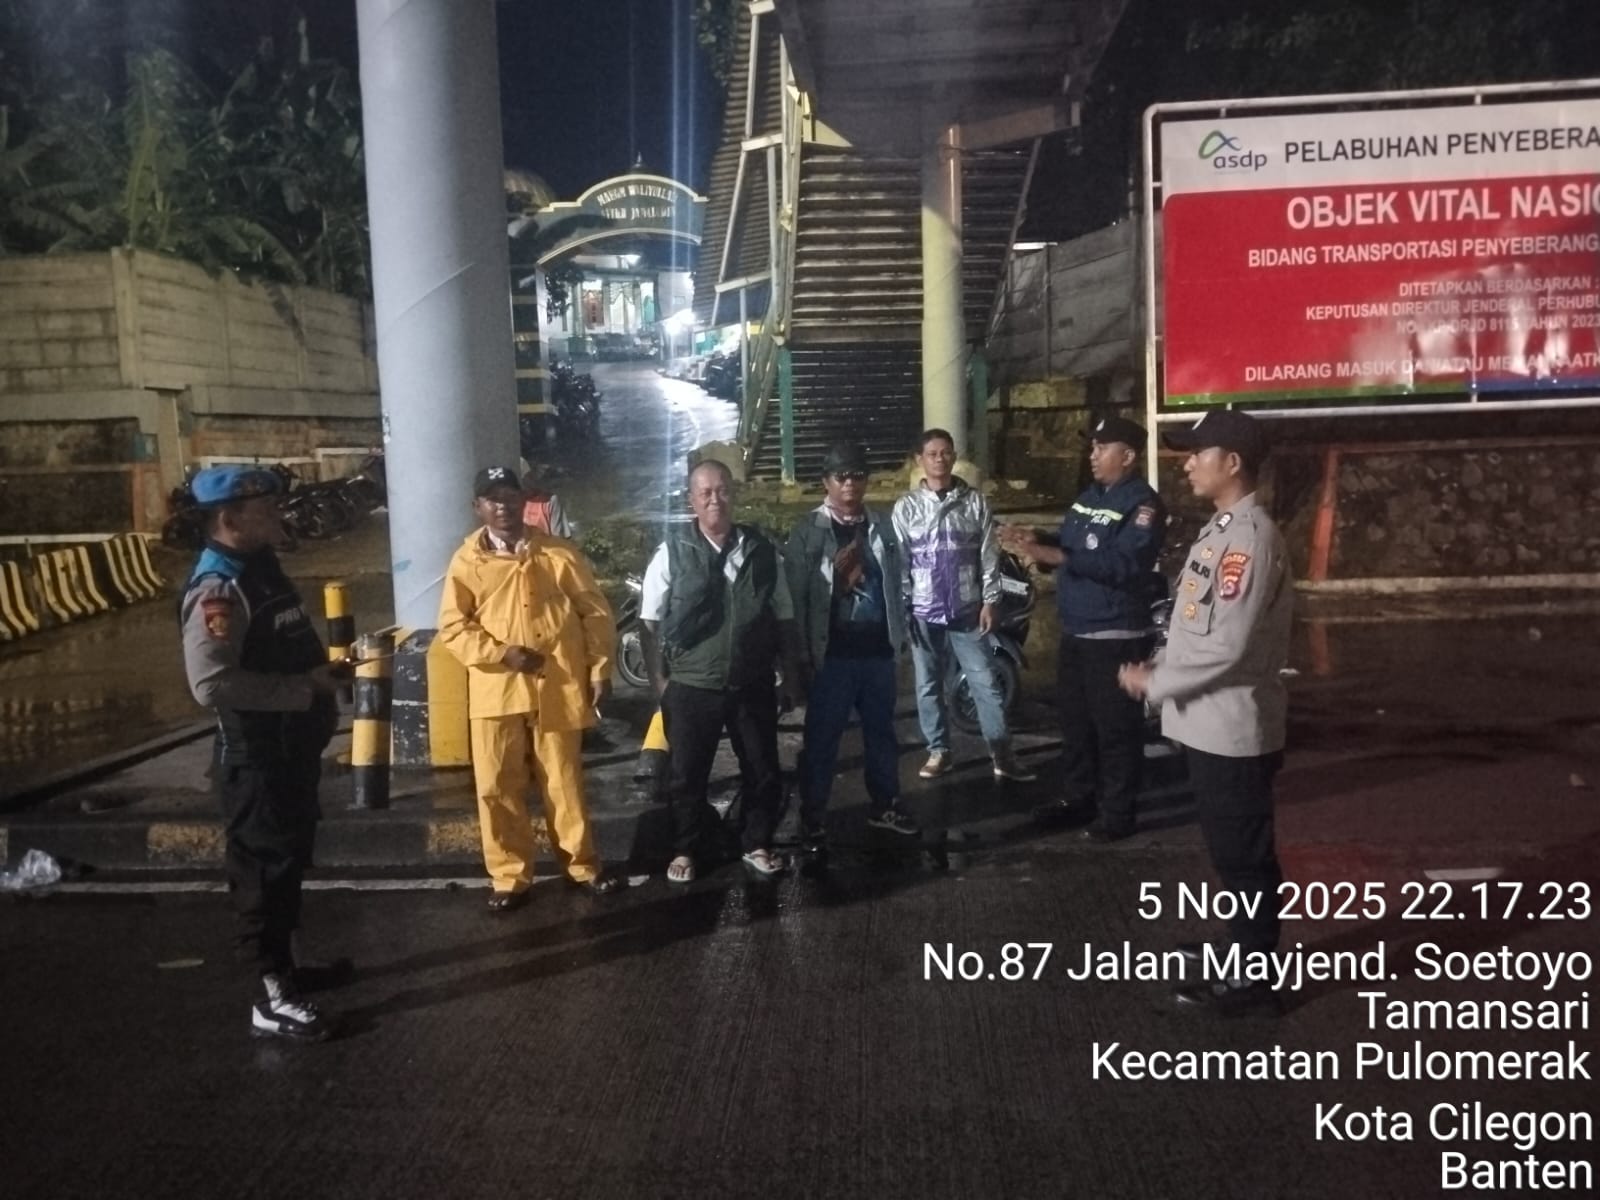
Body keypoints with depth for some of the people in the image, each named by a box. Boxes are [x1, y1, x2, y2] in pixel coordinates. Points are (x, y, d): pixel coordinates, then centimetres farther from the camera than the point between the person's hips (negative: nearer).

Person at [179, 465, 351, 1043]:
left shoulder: (262, 567, 10)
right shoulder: (217, 588, -21)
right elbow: (212, 684, -31)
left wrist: (322, 669, 7)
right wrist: (305, 687, -24)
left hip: (292, 745, 10)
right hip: (255, 755, -10)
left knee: (289, 858, 21)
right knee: (264, 866, 0)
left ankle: (289, 959, 38)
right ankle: (274, 998, 10)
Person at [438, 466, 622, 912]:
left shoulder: (559, 554, 2)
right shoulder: (467, 561, 2)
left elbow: (595, 614, 4)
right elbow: (453, 626, 0)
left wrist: (600, 670, -2)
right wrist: (501, 652, -13)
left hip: (557, 688, 0)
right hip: (496, 691, 1)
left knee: (564, 781, 9)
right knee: (497, 787, 4)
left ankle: (583, 864, 25)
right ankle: (510, 877, 17)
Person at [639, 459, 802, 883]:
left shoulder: (762, 550, 2)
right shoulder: (672, 552, -6)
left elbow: (783, 619, 7)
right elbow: (650, 622, -2)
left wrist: (790, 676, 7)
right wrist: (659, 679, -6)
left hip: (753, 685, 2)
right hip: (691, 686, -2)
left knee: (762, 771, 12)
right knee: (686, 775, 9)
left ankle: (757, 844, 31)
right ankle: (685, 850, 28)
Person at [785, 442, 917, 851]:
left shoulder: (882, 525, 7)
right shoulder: (808, 532, -5)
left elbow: (896, 581, 12)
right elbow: (795, 596, -7)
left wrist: (899, 635, 8)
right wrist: (803, 655, -9)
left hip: (878, 650, 4)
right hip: (833, 654, -4)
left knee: (881, 731, 16)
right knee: (822, 739, 3)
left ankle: (884, 805, 32)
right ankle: (812, 819, 13)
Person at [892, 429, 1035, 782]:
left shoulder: (974, 501, 3)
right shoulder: (906, 506, 1)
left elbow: (989, 554, 2)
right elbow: (897, 561, 0)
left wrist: (990, 601, -3)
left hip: (967, 610, 0)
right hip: (924, 612, 0)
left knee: (985, 683, 1)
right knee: (928, 686, 8)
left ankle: (1002, 755, 6)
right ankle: (939, 751, 21)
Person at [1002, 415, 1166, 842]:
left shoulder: (1143, 504, -15)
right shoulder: (1089, 497, 13)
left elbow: (1124, 564, -28)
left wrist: (1052, 555, -33)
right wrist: (1037, 542, -4)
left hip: (1116, 637, -9)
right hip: (1074, 631, 9)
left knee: (1116, 728, -1)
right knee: (1075, 721, 17)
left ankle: (1118, 813, 10)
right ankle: (1078, 797, 31)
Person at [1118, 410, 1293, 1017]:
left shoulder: (1250, 537, -20)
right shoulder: (1221, 528, 12)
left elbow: (1229, 645, -24)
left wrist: (1154, 681, -15)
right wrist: (1160, 670, 7)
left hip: (1233, 726, -10)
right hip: (1209, 722, 10)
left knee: (1244, 851, 2)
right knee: (1227, 846, 21)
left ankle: (1254, 975, 14)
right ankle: (1243, 945, 36)